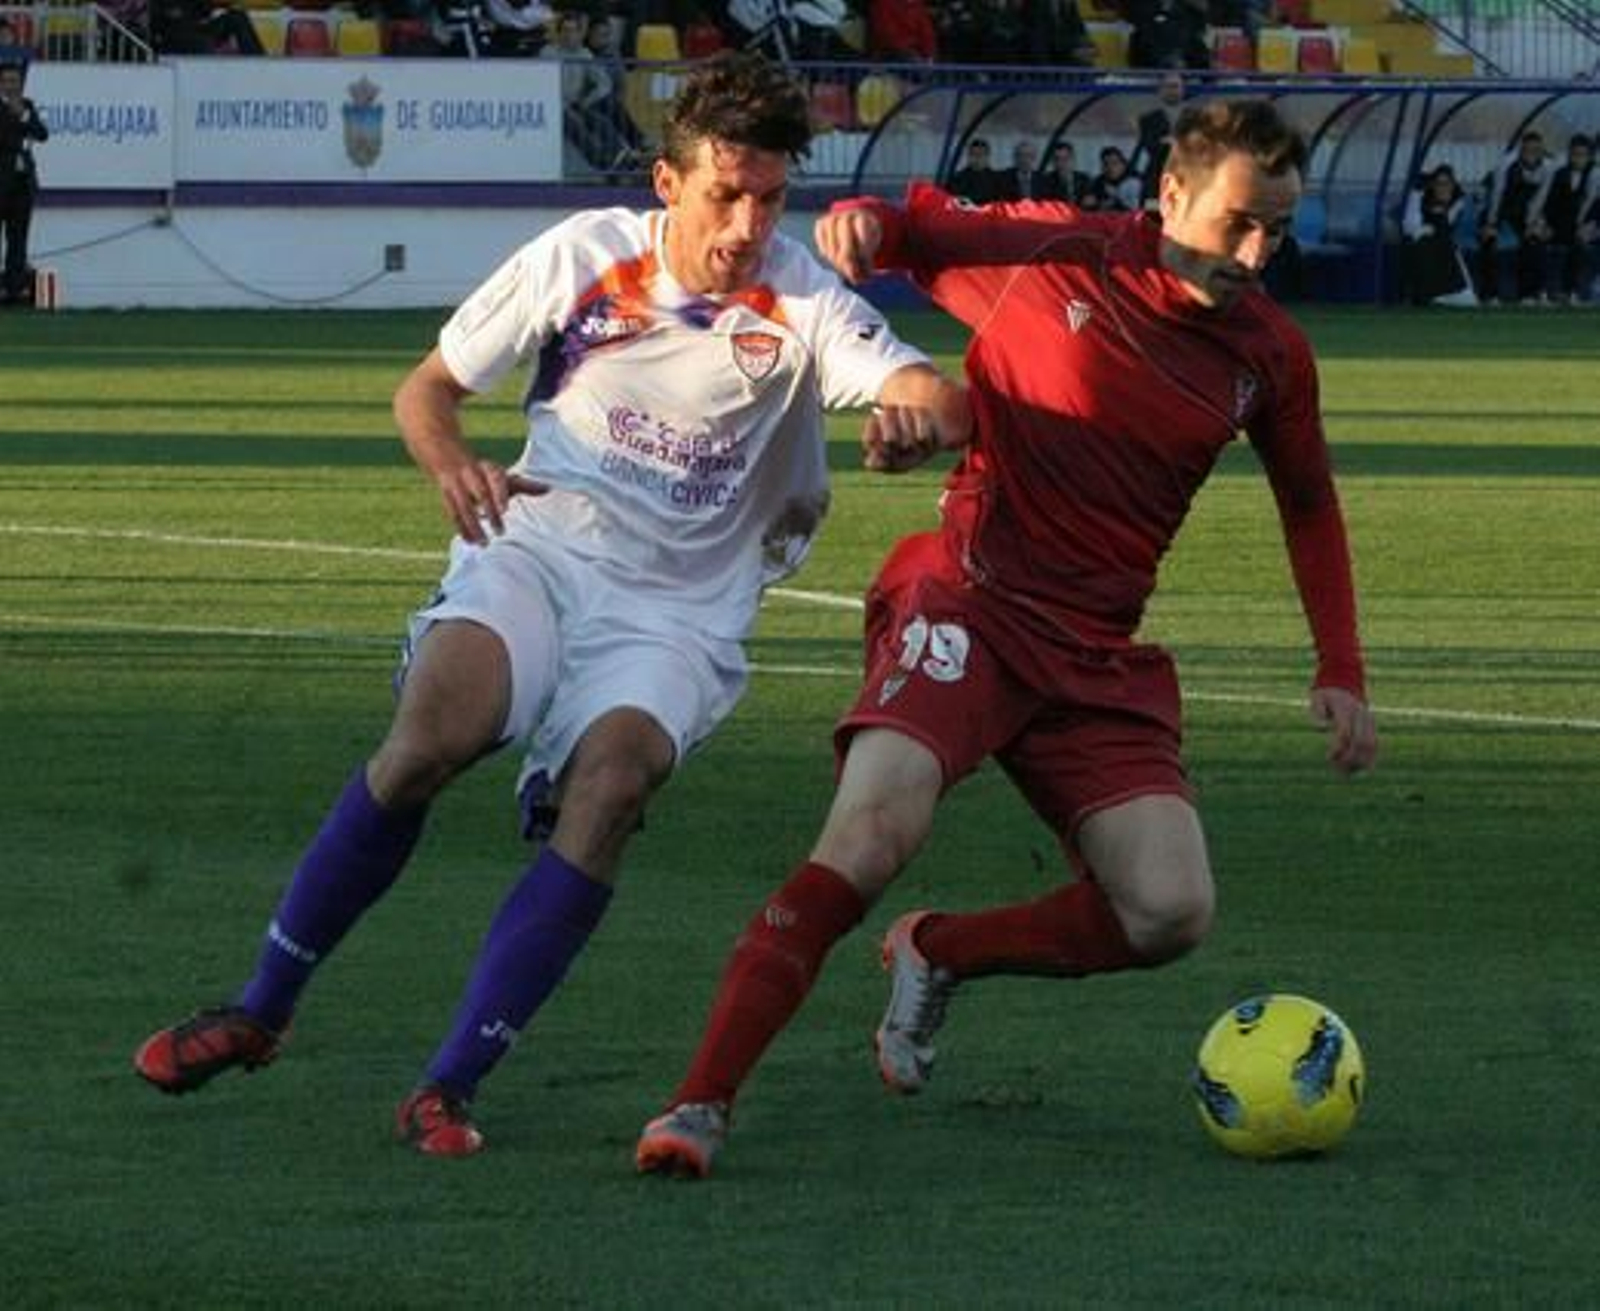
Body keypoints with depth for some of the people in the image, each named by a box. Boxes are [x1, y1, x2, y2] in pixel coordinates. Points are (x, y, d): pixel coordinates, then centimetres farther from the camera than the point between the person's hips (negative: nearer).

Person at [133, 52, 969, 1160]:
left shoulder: (803, 301, -5)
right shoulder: (585, 256, 0)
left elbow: (946, 402, -18)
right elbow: (429, 387, 7)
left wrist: (916, 413, -44)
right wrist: (451, 462, -16)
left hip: (677, 612, 0)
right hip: (540, 545, 0)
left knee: (609, 790, -30)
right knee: (429, 739, -29)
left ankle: (451, 1086, -24)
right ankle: (259, 1015, -12)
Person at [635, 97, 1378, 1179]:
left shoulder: (1271, 356, 7)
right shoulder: (1055, 253, -3)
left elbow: (1311, 507, 24)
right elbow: (916, 232, 12)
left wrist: (1341, 672, 16)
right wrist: (863, 224, -13)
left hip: (1101, 660, 4)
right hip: (971, 602, -4)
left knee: (1172, 914, -14)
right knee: (872, 834, -28)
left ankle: (939, 955, 14)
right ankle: (701, 1106, -25)